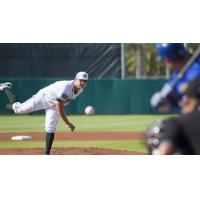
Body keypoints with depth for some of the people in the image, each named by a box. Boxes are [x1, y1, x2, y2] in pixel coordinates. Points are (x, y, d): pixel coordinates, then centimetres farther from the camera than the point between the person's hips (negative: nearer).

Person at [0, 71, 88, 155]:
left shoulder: (80, 89, -13)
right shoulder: (65, 88, -39)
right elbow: (59, 108, -33)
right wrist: (68, 123, -28)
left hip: (53, 105, 6)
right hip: (43, 97, -6)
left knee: (50, 128, -10)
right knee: (18, 109, 7)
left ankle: (46, 154, -3)